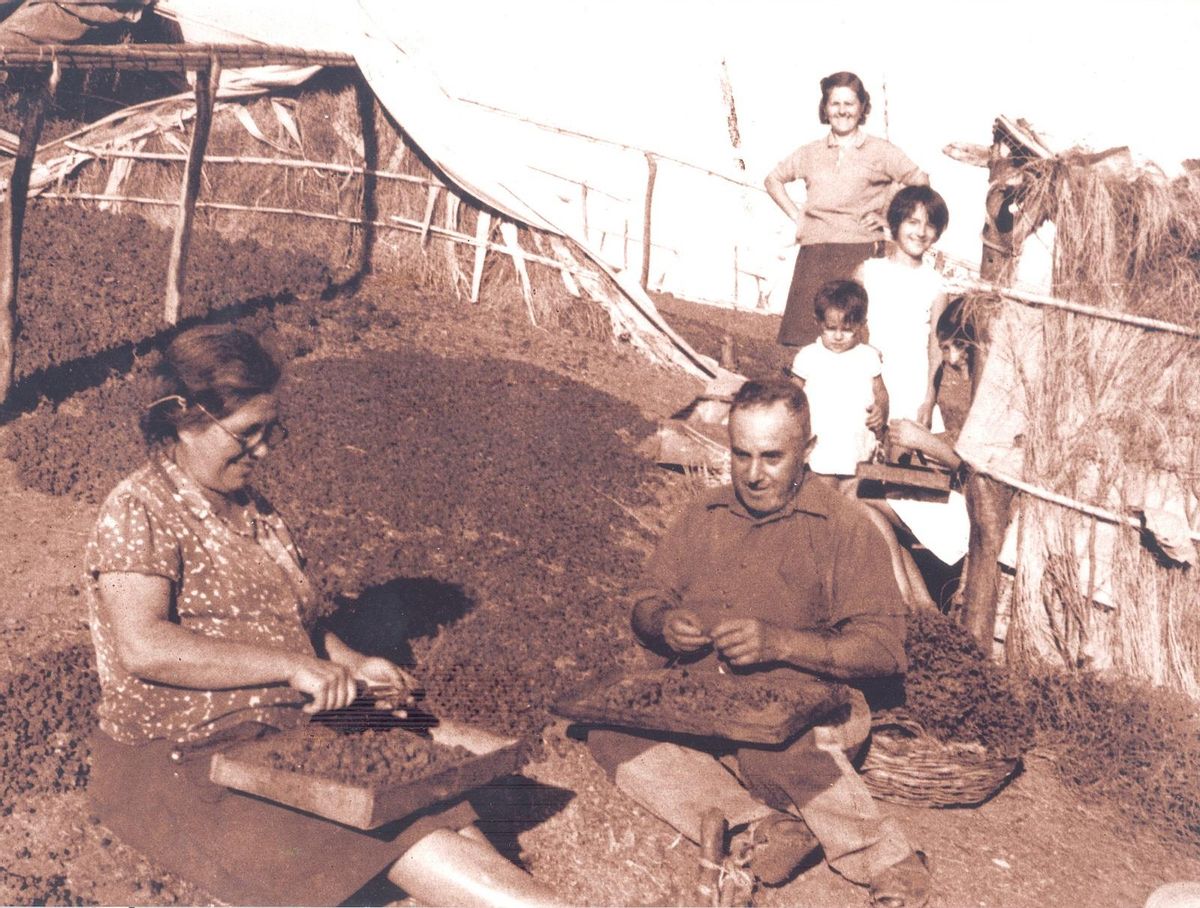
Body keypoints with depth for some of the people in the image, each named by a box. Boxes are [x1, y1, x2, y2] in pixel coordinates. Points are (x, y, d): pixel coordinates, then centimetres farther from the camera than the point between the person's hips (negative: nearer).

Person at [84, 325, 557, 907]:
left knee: (428, 811, -16)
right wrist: (291, 665, -26)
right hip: (180, 763, -8)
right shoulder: (137, 511, -10)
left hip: (293, 727, 8)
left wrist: (349, 663, 7)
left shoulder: (250, 507, 14)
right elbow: (143, 648, -24)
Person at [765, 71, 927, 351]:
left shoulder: (880, 152, 8)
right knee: (808, 334, -4)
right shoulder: (810, 153, 16)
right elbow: (773, 179, 28)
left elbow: (920, 182, 8)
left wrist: (888, 216, 1)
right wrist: (796, 216, 17)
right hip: (815, 251, 3)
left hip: (861, 248, -3)